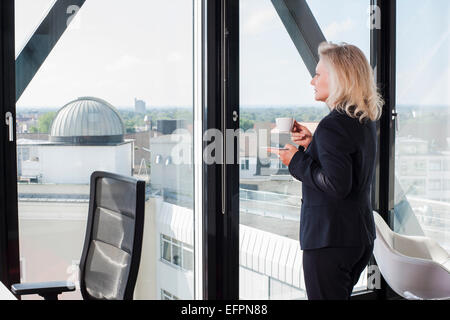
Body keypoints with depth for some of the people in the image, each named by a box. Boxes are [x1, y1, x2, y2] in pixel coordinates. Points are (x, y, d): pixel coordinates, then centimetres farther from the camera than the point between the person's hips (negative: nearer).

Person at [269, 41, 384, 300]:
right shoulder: (366, 122, 10)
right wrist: (313, 145, 9)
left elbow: (337, 184, -25)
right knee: (340, 295, 22)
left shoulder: (333, 126, -19)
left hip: (330, 239, -10)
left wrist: (297, 160, -15)